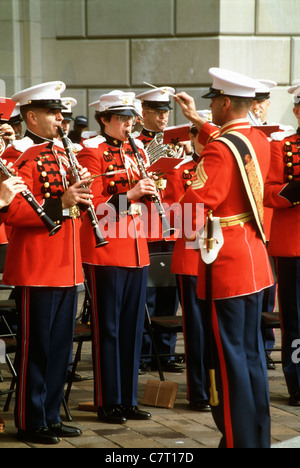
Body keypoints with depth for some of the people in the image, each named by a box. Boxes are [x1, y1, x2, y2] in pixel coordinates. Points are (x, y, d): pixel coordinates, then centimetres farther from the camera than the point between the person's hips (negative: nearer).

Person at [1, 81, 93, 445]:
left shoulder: (60, 155, 17)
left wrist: (80, 190, 2)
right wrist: (60, 204, -27)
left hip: (66, 266, 9)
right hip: (37, 269, -8)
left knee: (60, 344, 13)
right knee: (35, 346, -1)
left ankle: (51, 416, 22)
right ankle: (31, 422, 9)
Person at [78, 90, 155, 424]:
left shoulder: (136, 151, 14)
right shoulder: (92, 152, -7)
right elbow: (94, 207, -12)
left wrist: (151, 190, -3)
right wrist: (129, 194, -22)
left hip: (136, 251, 7)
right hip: (105, 251, -7)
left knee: (132, 327, 10)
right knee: (107, 329, 0)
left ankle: (128, 400, 18)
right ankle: (108, 403, 8)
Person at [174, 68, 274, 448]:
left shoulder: (219, 149, -19)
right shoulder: (260, 141, 5)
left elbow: (195, 206, -25)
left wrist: (189, 231, -5)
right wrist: (196, 120, 35)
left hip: (224, 264, -8)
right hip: (254, 257, 8)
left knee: (228, 357, -1)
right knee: (252, 353, 15)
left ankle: (238, 440, 3)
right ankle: (259, 436, 22)